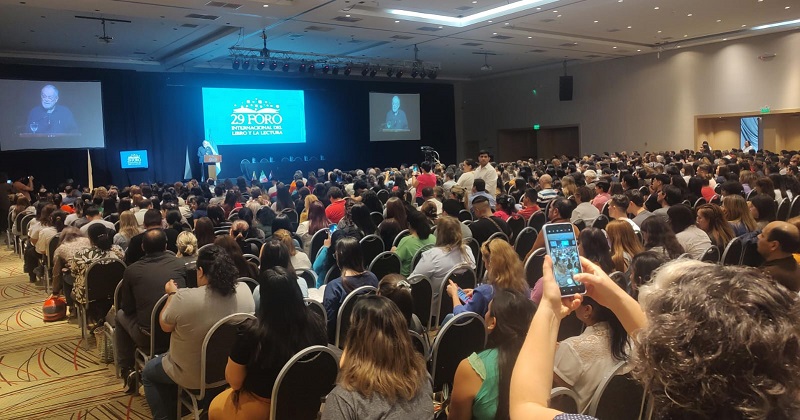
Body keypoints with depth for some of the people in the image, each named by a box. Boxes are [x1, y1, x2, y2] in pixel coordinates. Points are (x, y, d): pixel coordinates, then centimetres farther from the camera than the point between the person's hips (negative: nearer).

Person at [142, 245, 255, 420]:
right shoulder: (244, 290, -14)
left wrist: (171, 294, 5)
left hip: (193, 374, -5)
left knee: (148, 372, 26)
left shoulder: (184, 297, -28)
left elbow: (165, 325, -8)